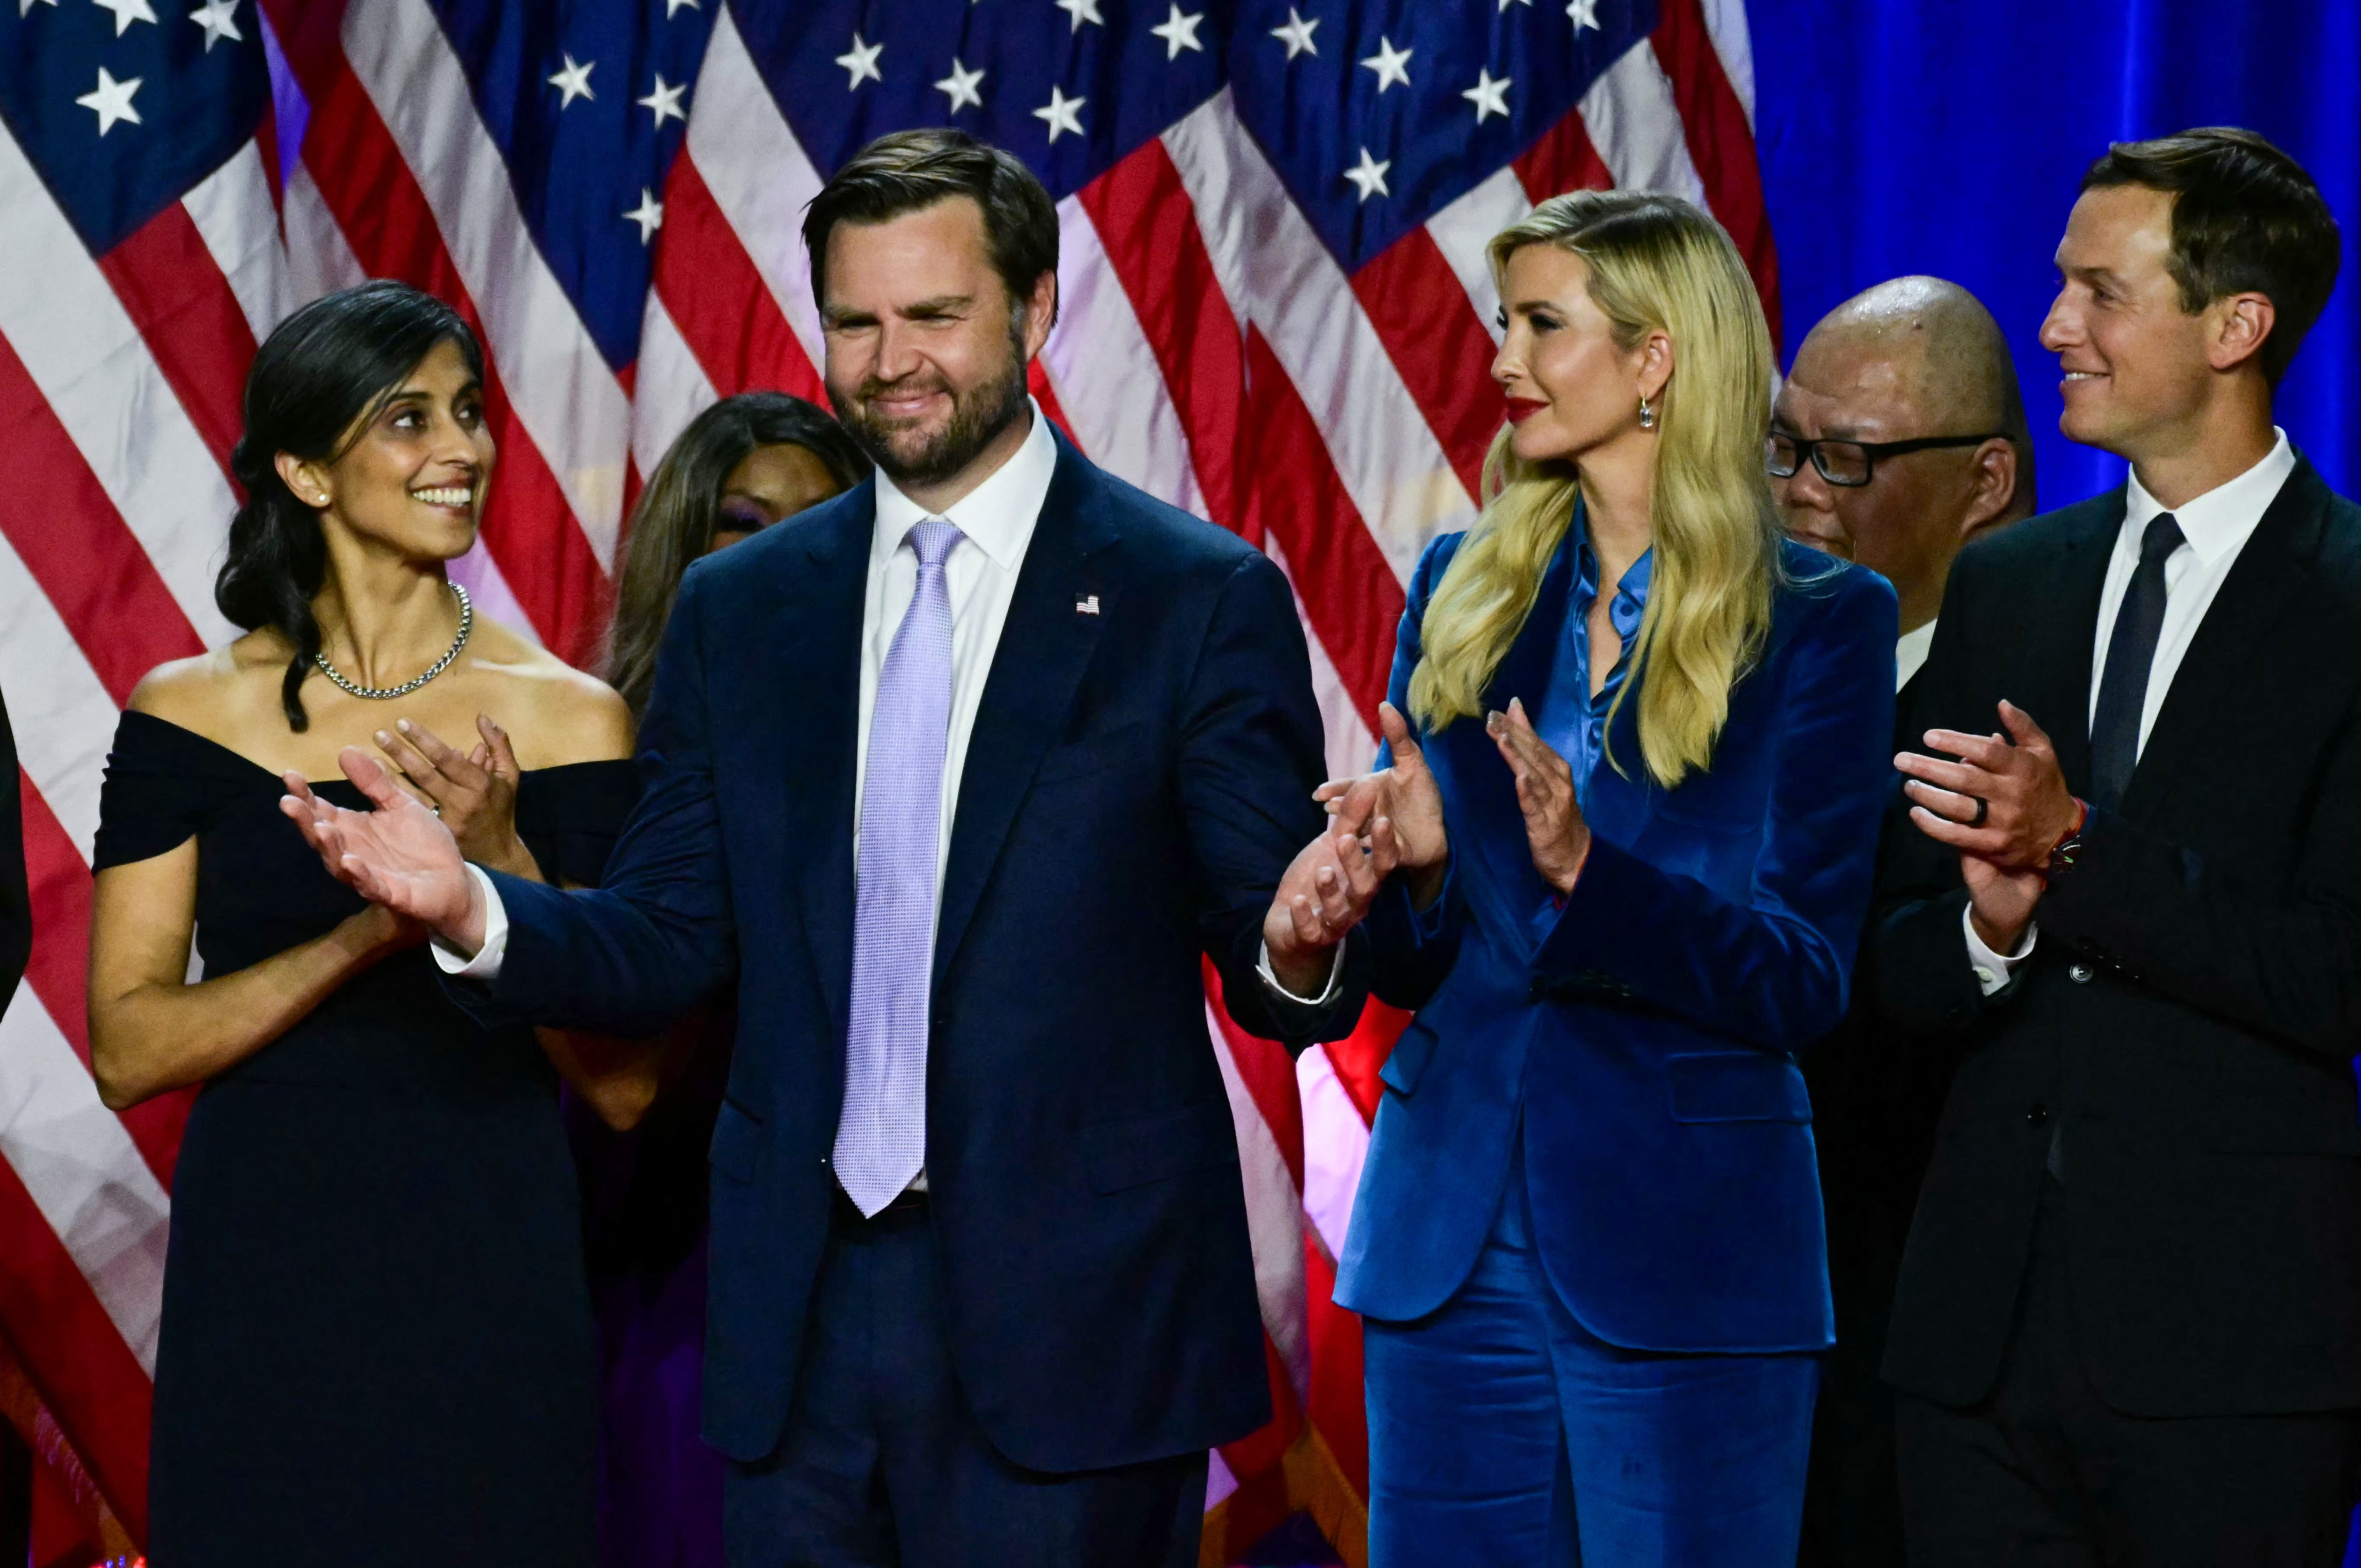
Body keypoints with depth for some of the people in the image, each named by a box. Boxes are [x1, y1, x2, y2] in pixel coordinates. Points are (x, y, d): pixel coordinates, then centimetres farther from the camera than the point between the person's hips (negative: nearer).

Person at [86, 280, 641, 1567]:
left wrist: (502, 867, -16)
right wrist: (369, 930, -17)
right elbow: (127, 1052, -5)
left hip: (491, 1281, 0)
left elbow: (624, 1085, -2)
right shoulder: (190, 714, 1)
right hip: (262, 1284, 0)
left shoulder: (567, 719, -1)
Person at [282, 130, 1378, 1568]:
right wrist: (474, 910, -9)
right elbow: (666, 948, 9)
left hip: (1077, 1326, -3)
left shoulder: (1202, 597, -2)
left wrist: (1299, 943, -27)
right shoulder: (738, 610, 11)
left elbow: (1284, 995, -3)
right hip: (801, 1327, 4)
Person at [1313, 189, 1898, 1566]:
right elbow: (1408, 964, 12)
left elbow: (1805, 984, -9)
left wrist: (1588, 874, -23)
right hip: (1448, 1239, 4)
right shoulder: (1462, 587, 9)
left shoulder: (1822, 622, -3)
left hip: (1686, 1249, -4)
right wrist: (1416, 862, -10)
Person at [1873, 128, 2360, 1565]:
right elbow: (1903, 967, 12)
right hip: (1986, 1328, 5)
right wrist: (1990, 923, -10)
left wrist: (2077, 849, -15)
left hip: (2230, 1344, -5)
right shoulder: (2003, 585, 13)